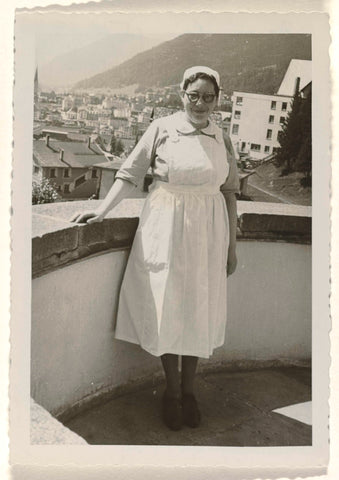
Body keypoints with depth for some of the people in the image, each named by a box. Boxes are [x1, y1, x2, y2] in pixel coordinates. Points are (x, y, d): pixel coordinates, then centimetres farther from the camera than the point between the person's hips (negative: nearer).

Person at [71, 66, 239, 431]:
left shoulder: (222, 140, 6)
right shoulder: (162, 129, -3)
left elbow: (229, 192, 9)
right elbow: (130, 174, -2)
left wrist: (231, 244, 8)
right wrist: (102, 211, -11)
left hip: (207, 233, 3)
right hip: (165, 229, -2)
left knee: (198, 311, 8)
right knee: (167, 308, 3)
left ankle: (189, 390, 26)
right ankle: (172, 391, 23)